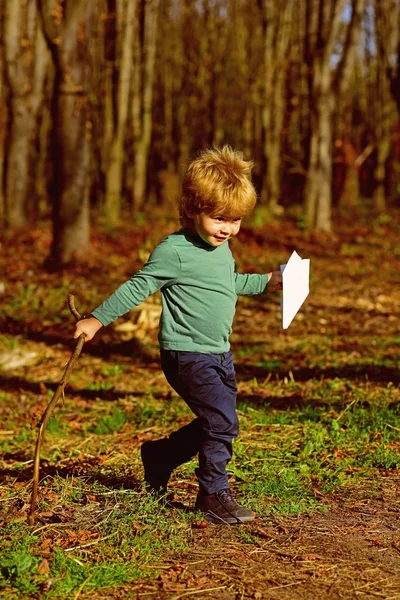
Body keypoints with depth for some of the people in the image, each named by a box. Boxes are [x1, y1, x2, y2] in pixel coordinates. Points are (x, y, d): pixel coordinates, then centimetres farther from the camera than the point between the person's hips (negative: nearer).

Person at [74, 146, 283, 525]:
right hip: (187, 355, -9)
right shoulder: (175, 251, -16)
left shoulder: (222, 247, 10)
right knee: (222, 422, -13)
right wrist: (97, 320, -11)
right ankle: (214, 495, 3)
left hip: (219, 354, 9)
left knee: (215, 425, 14)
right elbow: (137, 287, -11)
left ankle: (159, 456, 34)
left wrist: (267, 281, 24)